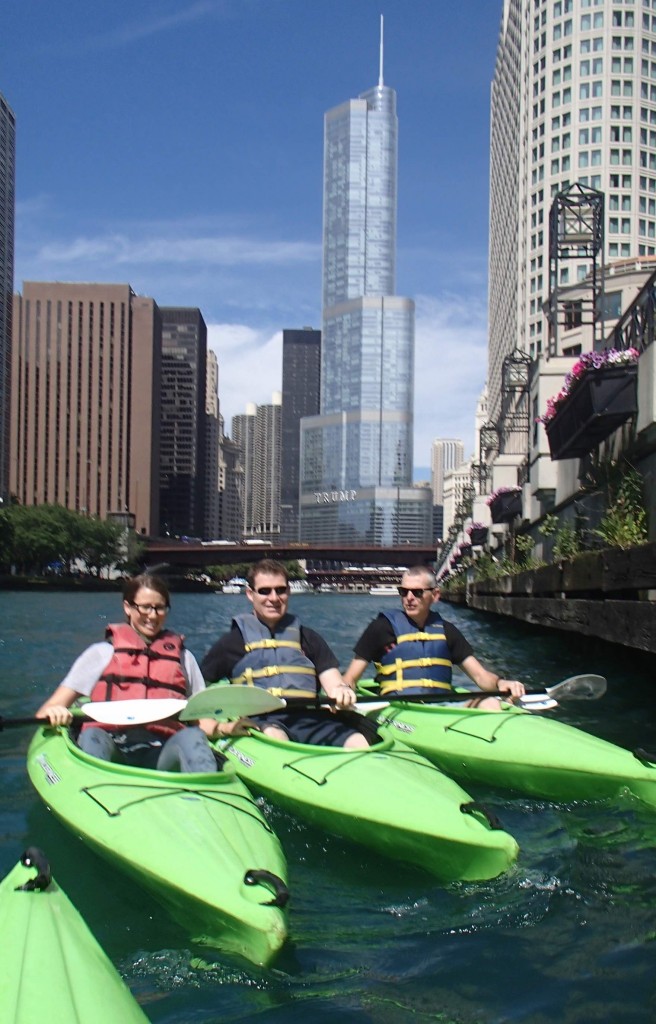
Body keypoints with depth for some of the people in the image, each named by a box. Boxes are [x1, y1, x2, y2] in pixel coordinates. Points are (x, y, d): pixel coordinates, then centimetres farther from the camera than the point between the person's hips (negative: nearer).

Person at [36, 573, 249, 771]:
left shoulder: (183, 657, 24)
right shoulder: (102, 653, 18)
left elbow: (202, 722, 19)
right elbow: (46, 711, 11)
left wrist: (225, 728, -4)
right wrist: (54, 714, -14)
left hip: (163, 753, 1)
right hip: (111, 747, -1)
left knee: (191, 737, -30)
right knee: (91, 737, -32)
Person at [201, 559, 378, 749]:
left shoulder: (308, 638, 23)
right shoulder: (234, 641, 16)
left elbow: (333, 682, 14)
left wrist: (342, 691, -11)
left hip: (310, 717, 3)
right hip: (262, 721, -2)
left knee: (360, 744, -28)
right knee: (274, 738, -40)